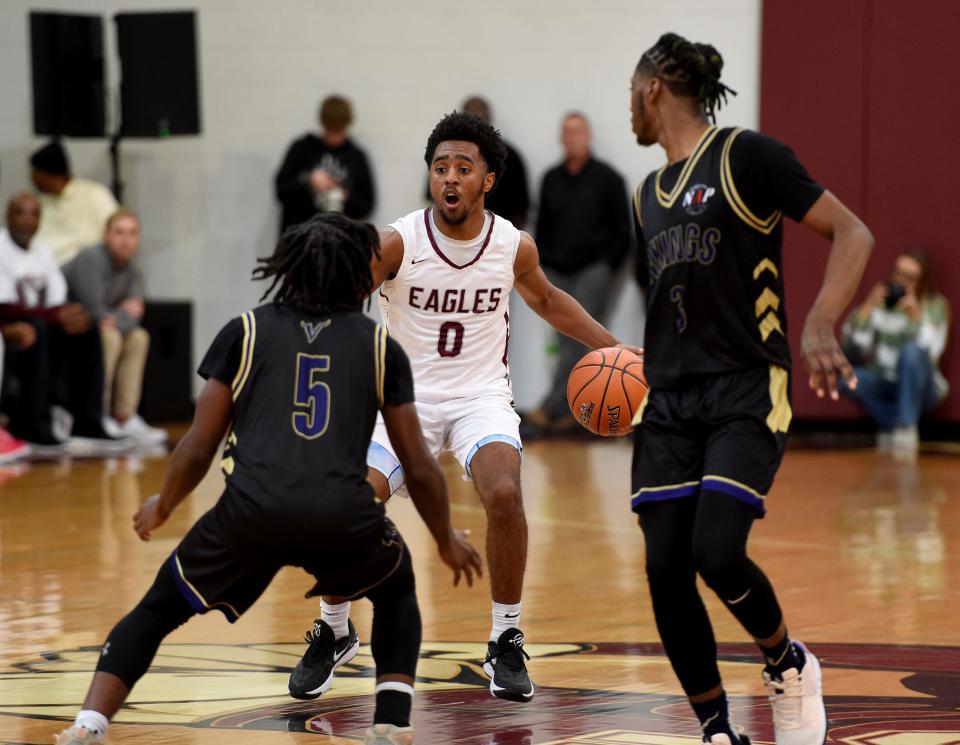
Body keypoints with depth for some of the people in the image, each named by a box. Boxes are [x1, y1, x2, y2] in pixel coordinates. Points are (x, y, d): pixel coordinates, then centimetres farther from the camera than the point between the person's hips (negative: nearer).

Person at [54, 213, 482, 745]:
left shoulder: (246, 332, 17)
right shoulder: (380, 346, 18)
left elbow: (198, 449, 15)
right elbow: (419, 468, 19)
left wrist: (162, 508, 35)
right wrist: (446, 541, 37)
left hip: (253, 507, 0)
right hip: (343, 516, 0)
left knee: (156, 611, 22)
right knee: (396, 592, 33)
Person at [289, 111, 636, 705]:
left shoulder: (514, 247, -6)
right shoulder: (397, 244, -14)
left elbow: (546, 299, 17)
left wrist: (612, 346, 11)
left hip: (481, 395, 0)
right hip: (406, 395, 0)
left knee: (505, 494, -28)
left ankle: (507, 644, -9)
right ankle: (335, 634, 11)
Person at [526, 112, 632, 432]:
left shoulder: (607, 178, -1)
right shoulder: (552, 180, 11)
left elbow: (621, 232, 1)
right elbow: (542, 228, 18)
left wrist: (605, 268, -6)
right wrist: (546, 263, 7)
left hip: (593, 271, -5)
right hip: (559, 274, 5)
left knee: (577, 340, -14)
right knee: (566, 343, 4)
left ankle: (553, 406, -22)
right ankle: (573, 410, 9)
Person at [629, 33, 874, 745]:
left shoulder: (746, 155, -5)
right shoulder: (649, 195, 17)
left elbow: (853, 235, -9)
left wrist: (820, 325, -22)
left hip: (747, 391, -7)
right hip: (670, 396, 7)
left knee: (717, 553, -19)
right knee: (666, 570, -4)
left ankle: (789, 663, 11)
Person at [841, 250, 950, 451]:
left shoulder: (934, 306, -4)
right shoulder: (880, 302, 2)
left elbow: (929, 352, -19)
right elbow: (854, 346, -9)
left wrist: (917, 316, -29)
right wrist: (867, 308, -18)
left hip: (919, 388, -2)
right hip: (883, 387, 2)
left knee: (912, 350, -34)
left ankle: (905, 426, -26)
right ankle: (894, 425, -12)